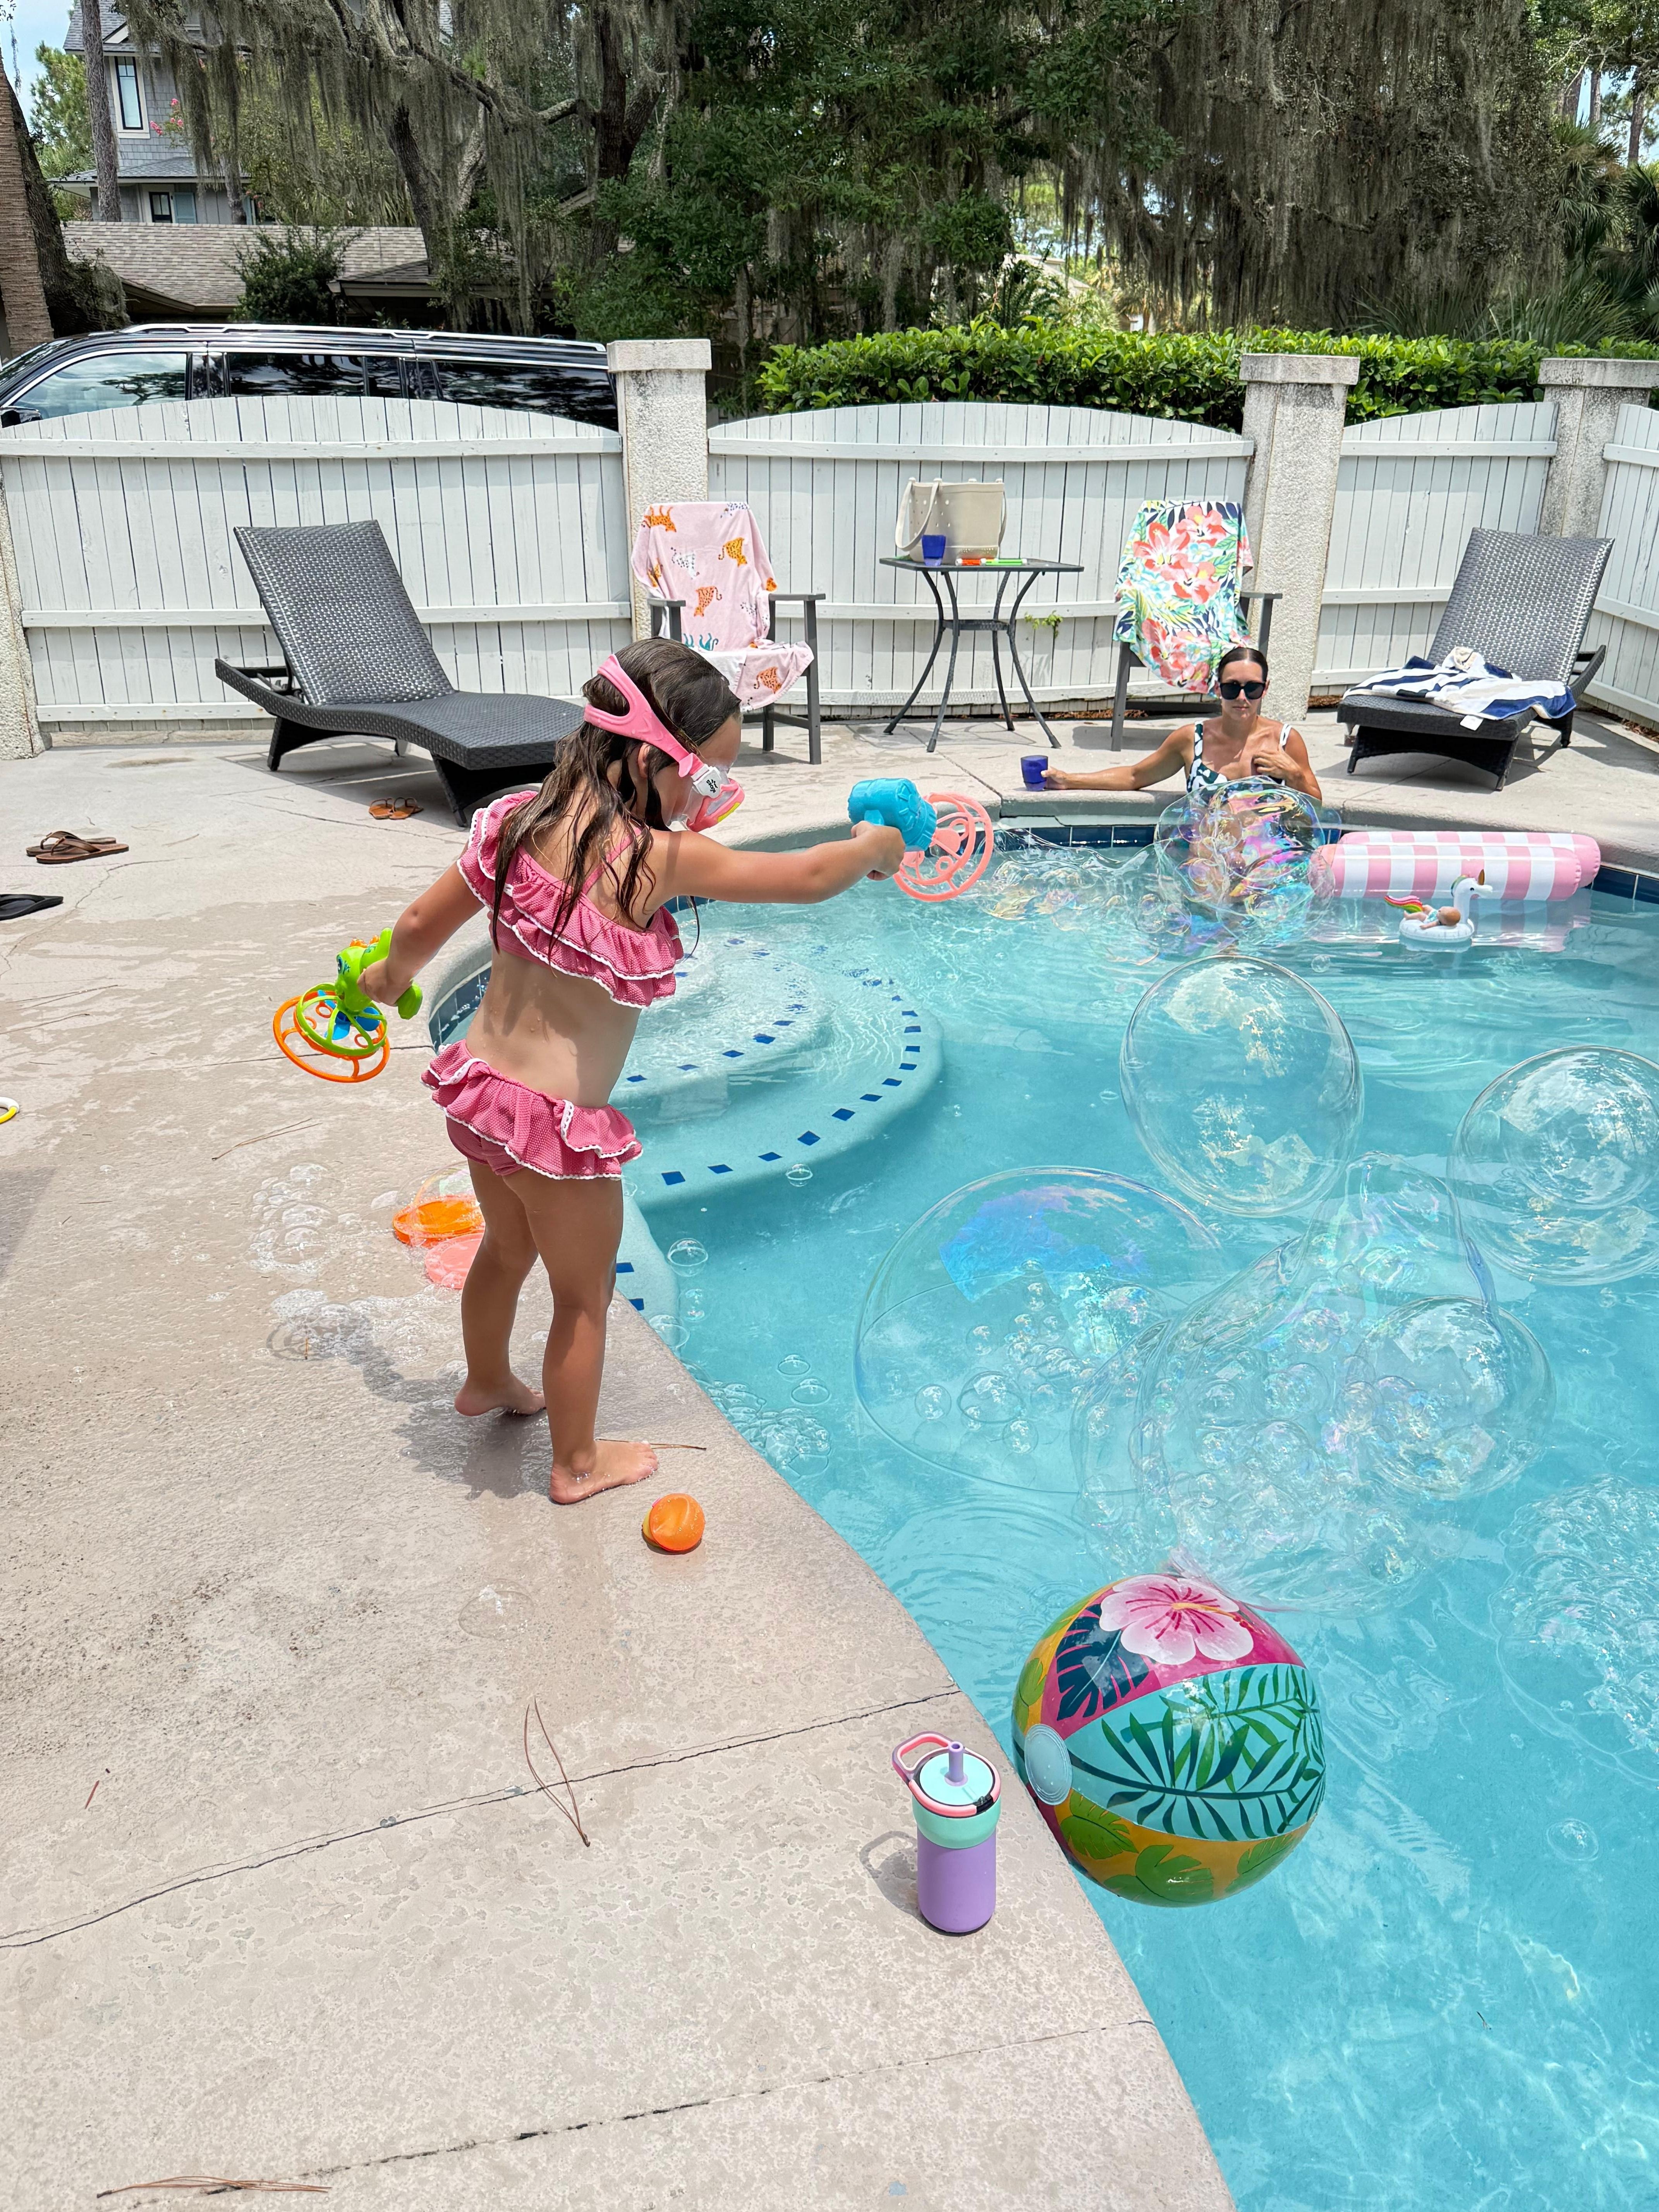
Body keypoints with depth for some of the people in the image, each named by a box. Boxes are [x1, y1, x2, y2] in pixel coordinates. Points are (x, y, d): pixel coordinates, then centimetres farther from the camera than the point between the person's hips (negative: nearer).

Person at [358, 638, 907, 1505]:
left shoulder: (521, 818, -4)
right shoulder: (658, 859, -25)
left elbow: (423, 924, 4)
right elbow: (806, 878, -20)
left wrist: (392, 974, 25)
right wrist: (874, 846, 1)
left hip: (478, 1085, 8)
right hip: (556, 1124, -8)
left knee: (508, 1245, 32)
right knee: (584, 1294, 16)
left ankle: (485, 1381, 59)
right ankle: (578, 1463, 36)